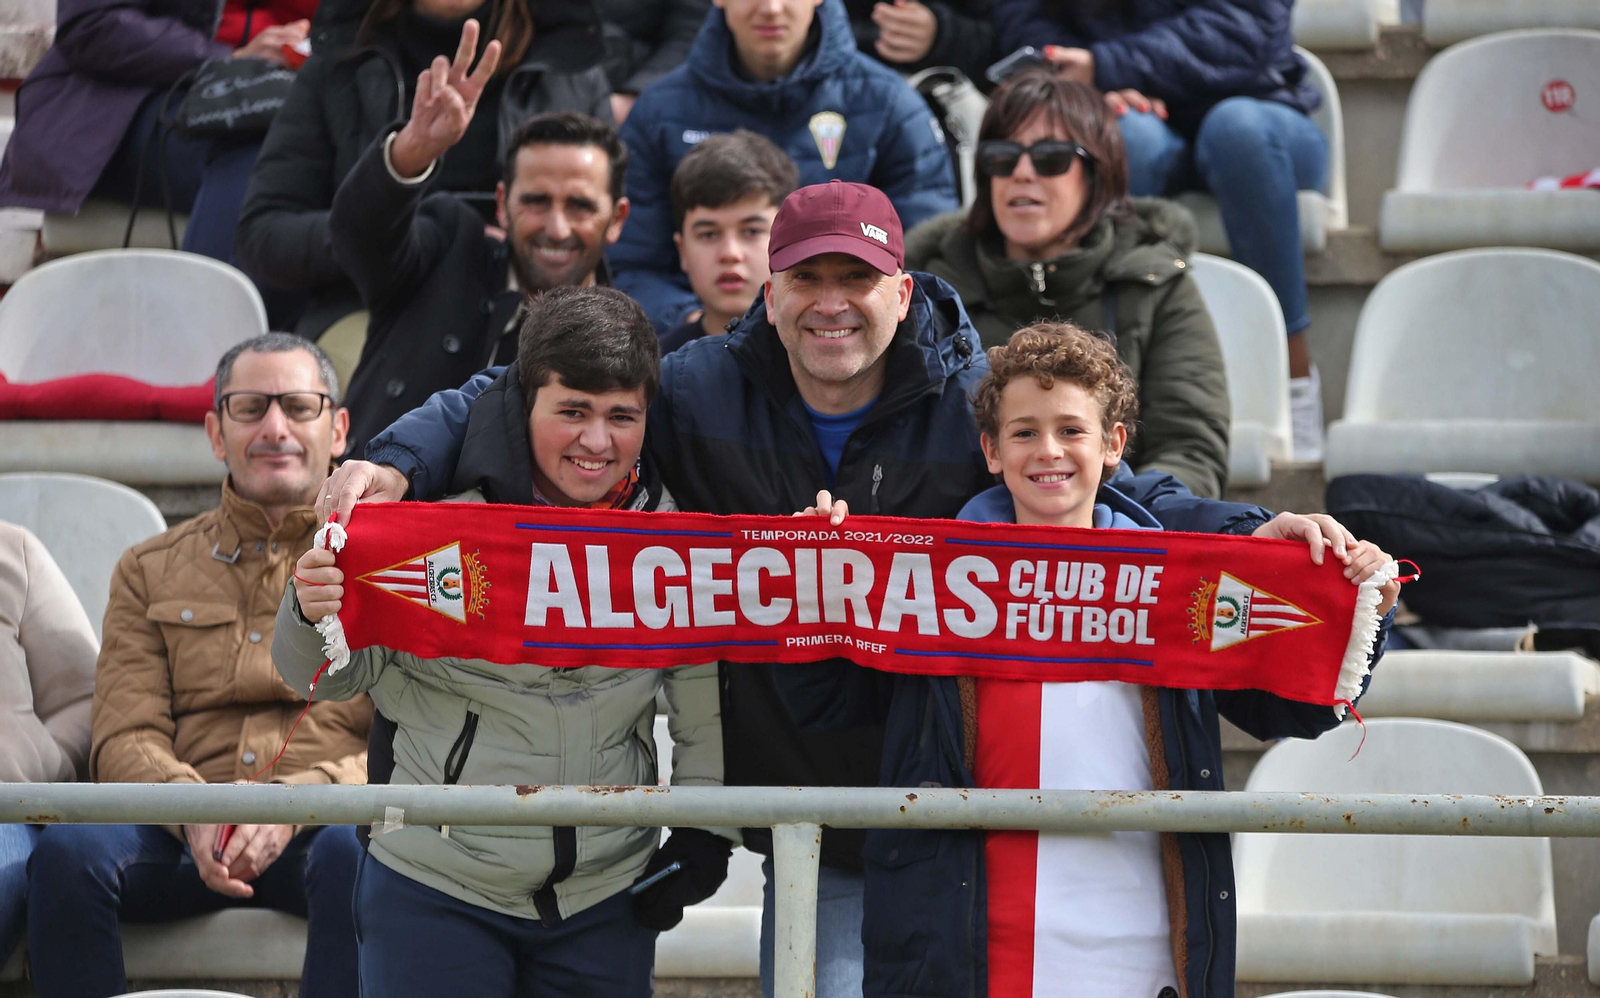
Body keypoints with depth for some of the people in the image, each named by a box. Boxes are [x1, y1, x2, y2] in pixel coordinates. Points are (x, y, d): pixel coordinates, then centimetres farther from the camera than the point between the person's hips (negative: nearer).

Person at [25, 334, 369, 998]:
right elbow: (124, 738, 9)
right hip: (187, 836, 2)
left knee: (356, 850, -39)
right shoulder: (150, 570, 22)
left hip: (326, 823, -2)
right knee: (69, 847, -31)